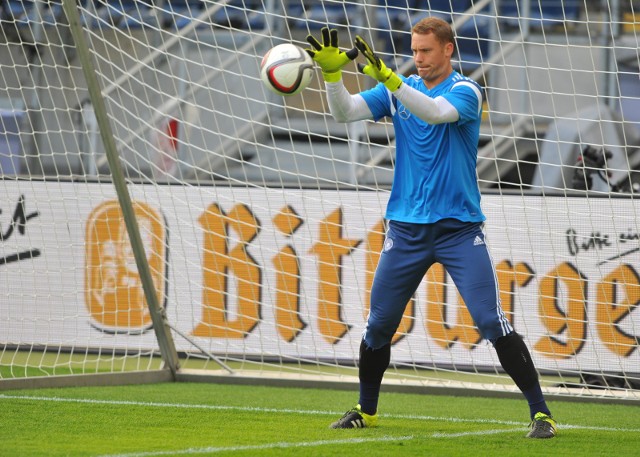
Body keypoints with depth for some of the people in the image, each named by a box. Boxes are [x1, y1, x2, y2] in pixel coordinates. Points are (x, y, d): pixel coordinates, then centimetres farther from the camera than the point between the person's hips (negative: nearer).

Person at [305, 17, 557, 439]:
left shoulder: (465, 91, -7)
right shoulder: (398, 91, 6)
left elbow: (436, 112, -28)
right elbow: (344, 112, -4)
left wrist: (387, 78, -40)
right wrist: (332, 72, -22)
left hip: (460, 228, -4)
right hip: (407, 229, 4)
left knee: (494, 323, -11)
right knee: (378, 325, 7)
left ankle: (540, 412, -6)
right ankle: (366, 410, 26)